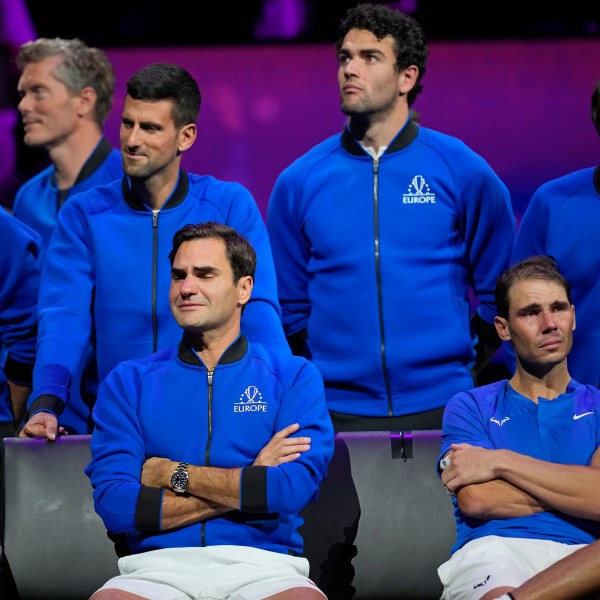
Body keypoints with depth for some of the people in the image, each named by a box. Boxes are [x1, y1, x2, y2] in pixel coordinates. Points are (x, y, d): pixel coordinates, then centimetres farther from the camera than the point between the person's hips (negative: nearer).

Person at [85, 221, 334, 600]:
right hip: (158, 565, 1)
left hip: (263, 565, -1)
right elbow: (114, 504, -2)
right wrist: (250, 484, -3)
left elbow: (294, 489, -7)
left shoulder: (294, 376, 11)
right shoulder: (129, 382, 13)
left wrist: (174, 474, 0)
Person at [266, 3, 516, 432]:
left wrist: (464, 369, 2)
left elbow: (498, 293, 8)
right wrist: (314, 382, 2)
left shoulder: (464, 172, 1)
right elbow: (288, 306, 11)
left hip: (441, 411, -1)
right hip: (336, 411, 1)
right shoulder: (298, 182, 5)